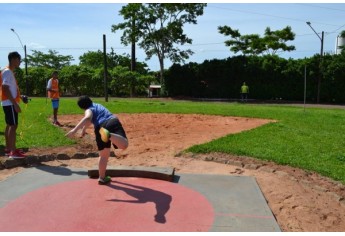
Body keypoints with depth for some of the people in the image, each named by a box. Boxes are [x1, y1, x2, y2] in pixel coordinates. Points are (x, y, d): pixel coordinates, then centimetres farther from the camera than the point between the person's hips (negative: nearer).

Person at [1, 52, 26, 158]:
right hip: (10, 103, -10)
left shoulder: (9, 72, 17)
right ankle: (13, 151, -10)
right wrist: (15, 104, -24)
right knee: (13, 126, -11)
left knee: (9, 125, 12)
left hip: (9, 103, 10)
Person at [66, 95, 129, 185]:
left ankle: (102, 178, 23)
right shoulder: (98, 105, 36)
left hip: (101, 127, -2)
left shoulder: (89, 110, 16)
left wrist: (75, 130, -16)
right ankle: (109, 135, -46)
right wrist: (84, 128, 65)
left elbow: (87, 118, -11)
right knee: (124, 145, -21)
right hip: (113, 122, 2)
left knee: (103, 155, 14)